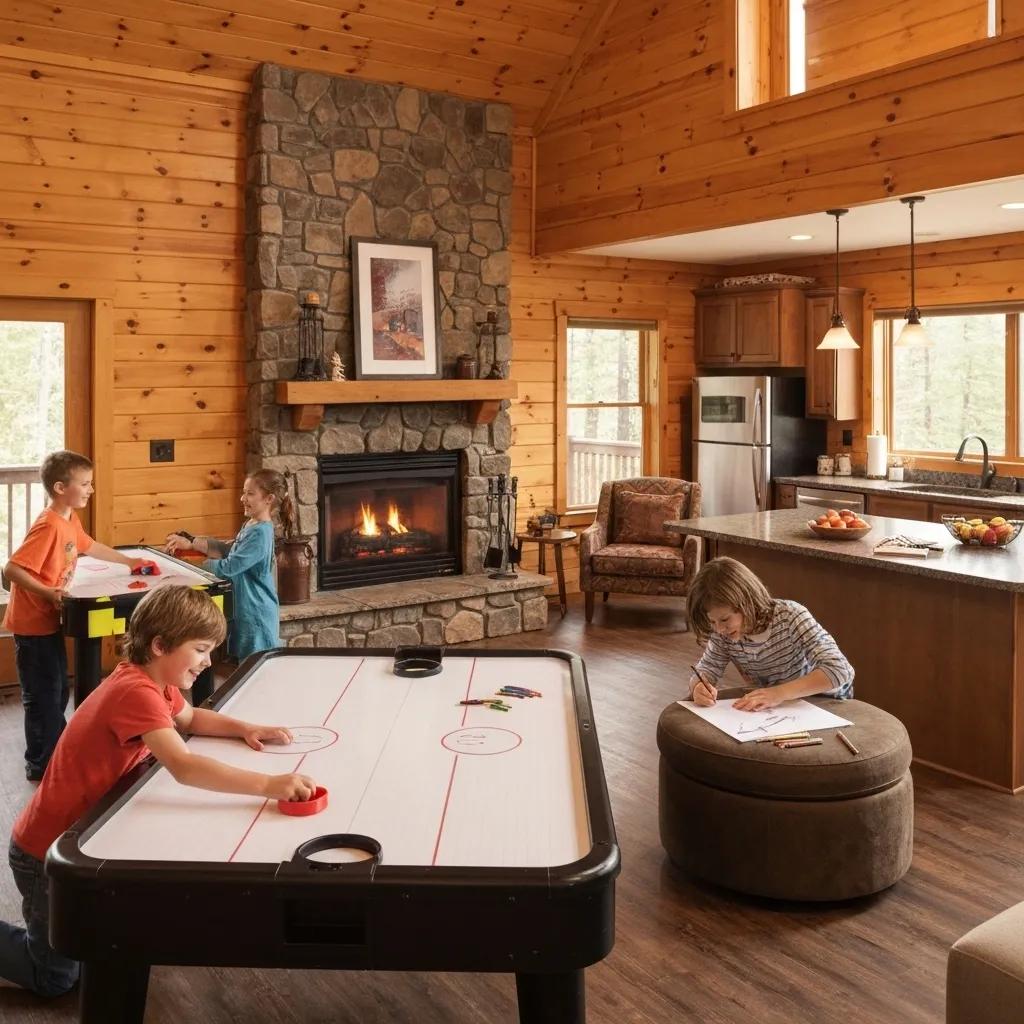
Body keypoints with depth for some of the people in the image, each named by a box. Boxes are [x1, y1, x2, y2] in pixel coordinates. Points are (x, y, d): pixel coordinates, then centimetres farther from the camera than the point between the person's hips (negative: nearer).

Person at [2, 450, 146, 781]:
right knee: (43, 696, 2)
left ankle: (56, 753, 34)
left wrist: (129, 562, 29)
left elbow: (90, 546, 25)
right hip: (33, 624, -9)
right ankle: (41, 765, 15)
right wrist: (48, 593, -34)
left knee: (58, 692, 19)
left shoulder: (70, 521, 4)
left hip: (49, 621, 9)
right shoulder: (48, 525, -24)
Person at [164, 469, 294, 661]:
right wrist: (191, 543, 9)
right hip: (244, 609, 9)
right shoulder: (250, 525, 8)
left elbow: (229, 567, -23)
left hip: (255, 613, -9)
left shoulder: (260, 533, -21)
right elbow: (228, 550, 18)